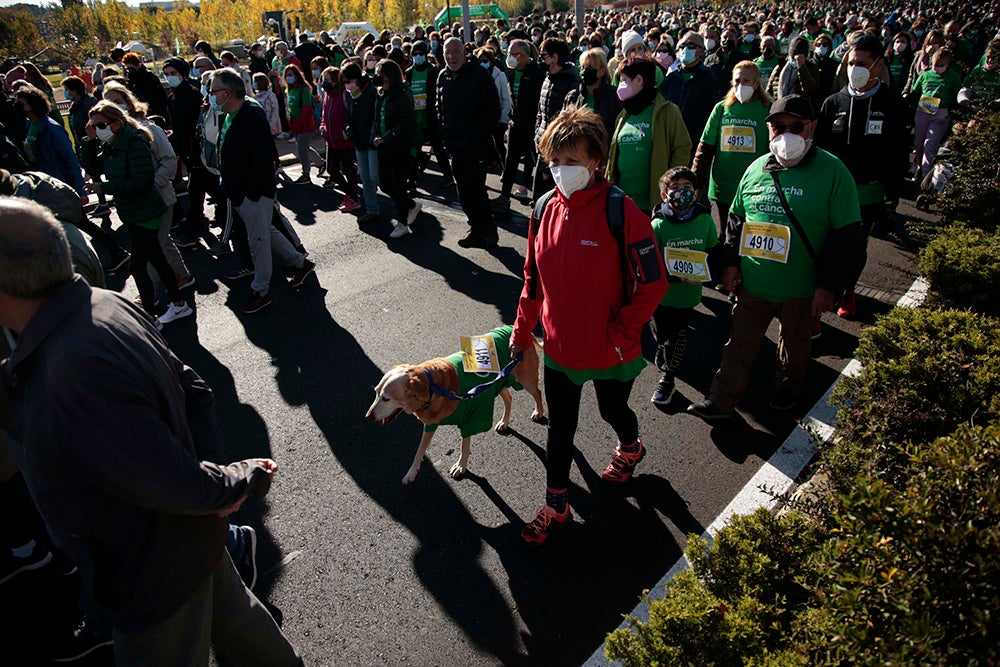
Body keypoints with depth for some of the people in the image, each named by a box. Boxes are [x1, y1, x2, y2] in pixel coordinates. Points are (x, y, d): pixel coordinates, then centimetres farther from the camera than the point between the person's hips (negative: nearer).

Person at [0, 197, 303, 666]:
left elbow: (182, 488, -33)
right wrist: (211, 462, -11)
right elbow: (193, 390, 0)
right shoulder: (105, 304, -10)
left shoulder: (74, 378, -38)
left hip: (157, 577, -8)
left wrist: (241, 480, -14)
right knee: (230, 612, 30)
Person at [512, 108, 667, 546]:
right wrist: (522, 330, 10)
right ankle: (555, 506, 32)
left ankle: (630, 449, 58)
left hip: (611, 351, -4)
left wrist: (619, 335, -17)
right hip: (558, 348, 4)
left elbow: (652, 283, -18)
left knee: (613, 411, 23)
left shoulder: (621, 212, -21)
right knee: (559, 427, 14)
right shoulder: (545, 211, -4)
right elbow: (533, 277, 7)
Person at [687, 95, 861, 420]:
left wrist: (829, 285, -14)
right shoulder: (757, 168, 2)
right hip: (752, 282, 3)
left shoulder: (833, 172, -11)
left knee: (795, 342, 20)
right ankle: (722, 401, 22)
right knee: (740, 342, 10)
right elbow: (736, 219, 12)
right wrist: (731, 262, 5)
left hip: (801, 287, -2)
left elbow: (845, 235, -11)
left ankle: (787, 387, 46)